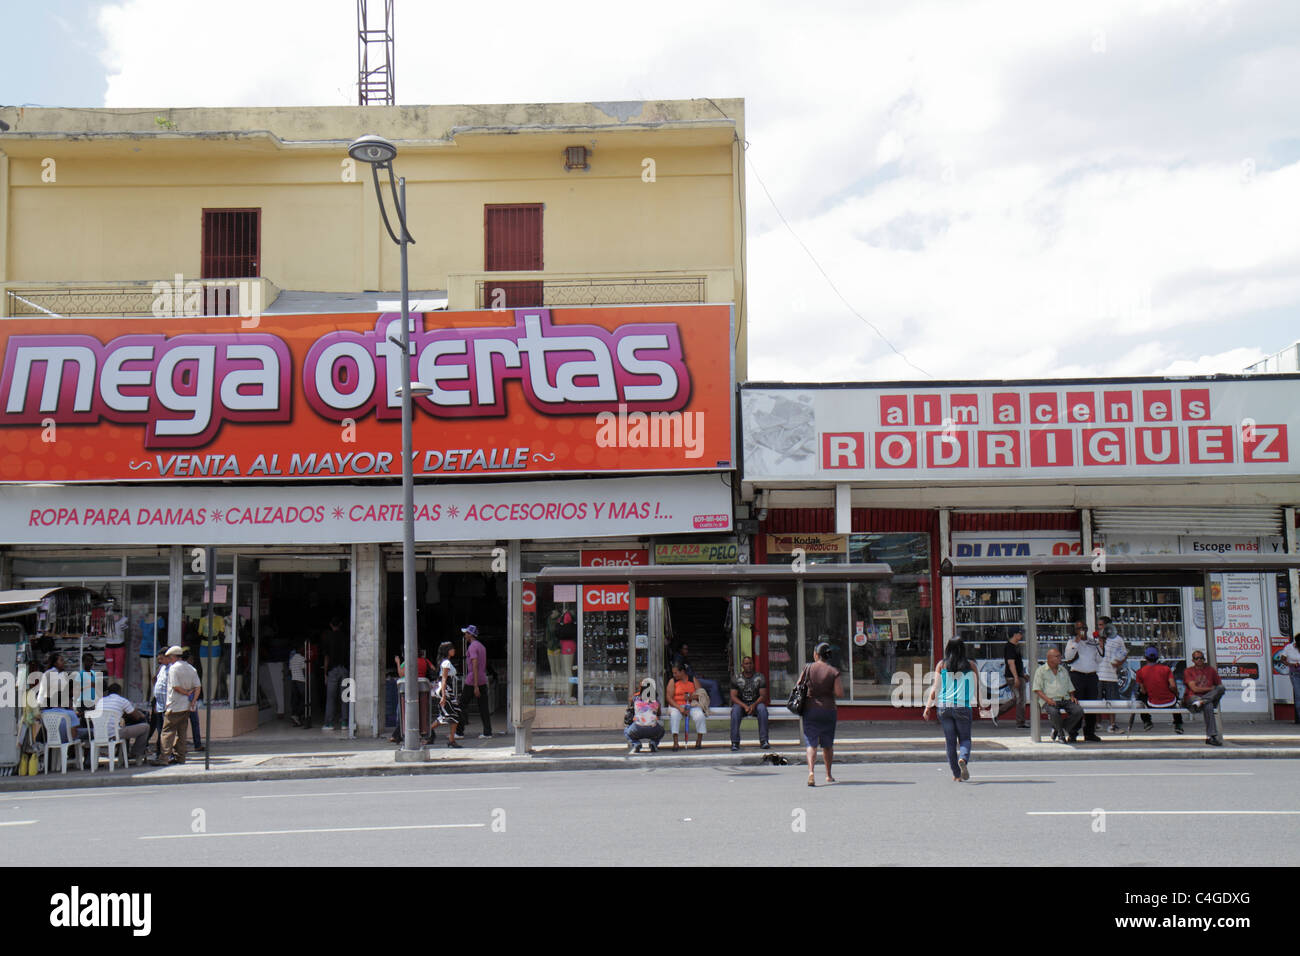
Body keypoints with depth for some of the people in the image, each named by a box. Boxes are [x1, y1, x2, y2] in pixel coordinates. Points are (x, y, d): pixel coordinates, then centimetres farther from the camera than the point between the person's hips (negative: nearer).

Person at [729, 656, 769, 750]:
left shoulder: (760, 678, 2)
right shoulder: (736, 679, 1)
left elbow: (763, 695, -5)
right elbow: (733, 696, -7)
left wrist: (754, 705, -25)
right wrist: (745, 706, -24)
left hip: (756, 703, 0)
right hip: (741, 703, 0)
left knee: (762, 708, -33)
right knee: (735, 710, -34)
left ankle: (763, 741, -32)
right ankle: (735, 742, -32)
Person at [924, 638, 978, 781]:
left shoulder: (941, 665, 2)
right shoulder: (970, 666, 1)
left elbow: (935, 688, 1)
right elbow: (976, 688, 7)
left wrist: (928, 707, 7)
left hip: (944, 706, 1)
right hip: (963, 706, -1)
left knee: (950, 741, 9)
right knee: (965, 739, 9)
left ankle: (956, 774, 10)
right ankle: (963, 759, -23)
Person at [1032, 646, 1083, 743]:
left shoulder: (1064, 671, 25)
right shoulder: (1041, 670, 8)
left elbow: (1070, 688, 27)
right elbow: (1037, 689, -1)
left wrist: (1072, 696, 5)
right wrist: (1047, 699, -16)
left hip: (1065, 699, 5)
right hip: (1050, 701, -5)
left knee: (1079, 710, -24)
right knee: (1054, 712, -38)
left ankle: (1057, 729, -7)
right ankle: (1061, 733, -9)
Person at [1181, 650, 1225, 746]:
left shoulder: (1211, 670, 19)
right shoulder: (1188, 671, 8)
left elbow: (1220, 686, 17)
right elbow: (1194, 689, -5)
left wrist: (1216, 691, -5)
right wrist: (1210, 689, -5)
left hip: (1210, 697, 4)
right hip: (1193, 698, -4)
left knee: (1221, 688, -28)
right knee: (1208, 706, -39)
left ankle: (1200, 702, -41)